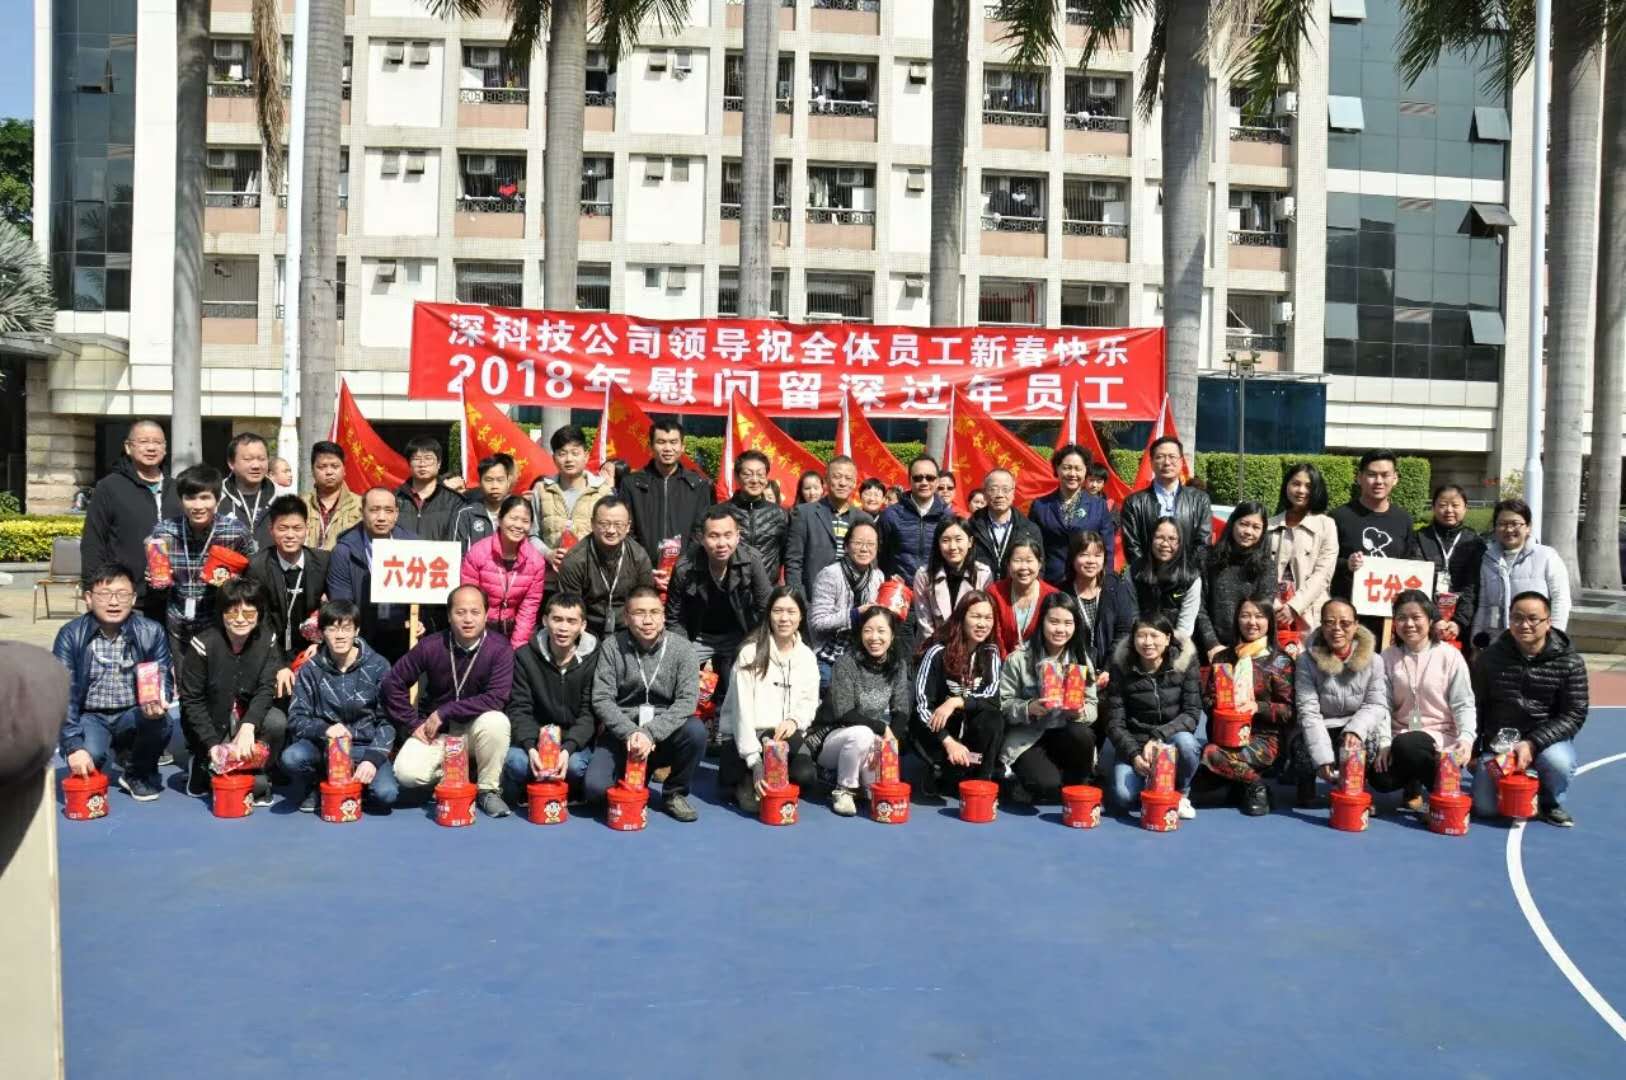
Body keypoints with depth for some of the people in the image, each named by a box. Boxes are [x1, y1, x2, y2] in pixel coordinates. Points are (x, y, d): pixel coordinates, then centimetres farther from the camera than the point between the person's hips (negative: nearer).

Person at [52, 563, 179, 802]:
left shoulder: (152, 633, -5)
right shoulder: (71, 636, -8)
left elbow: (163, 682, -6)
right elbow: (62, 695, -14)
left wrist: (158, 702, -33)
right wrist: (73, 746, -25)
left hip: (133, 717, 1)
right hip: (90, 717, -1)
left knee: (168, 714, -31)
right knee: (88, 757, -32)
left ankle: (139, 773, -2)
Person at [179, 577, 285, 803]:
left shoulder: (267, 640, -7)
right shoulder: (204, 644, -15)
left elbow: (267, 689, -15)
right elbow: (191, 700, -11)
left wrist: (248, 726, -34)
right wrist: (214, 746, -18)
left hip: (251, 720, 3)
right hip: (212, 727, -3)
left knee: (276, 721, -31)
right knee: (254, 785, -20)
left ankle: (259, 773, -4)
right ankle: (204, 766, 10)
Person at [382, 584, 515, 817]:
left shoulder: (499, 648, -15)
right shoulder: (431, 646, -9)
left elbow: (496, 699, -22)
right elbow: (392, 684, -1)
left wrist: (444, 712, -22)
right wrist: (414, 724, -8)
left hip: (475, 729, -1)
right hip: (435, 731, 1)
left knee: (496, 722, -34)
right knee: (407, 773, -24)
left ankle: (488, 789, -11)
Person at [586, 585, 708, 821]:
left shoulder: (682, 649, -5)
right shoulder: (611, 647, -4)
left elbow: (687, 700, -14)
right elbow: (602, 699, -8)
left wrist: (650, 733, -26)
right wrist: (630, 733, -23)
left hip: (665, 733, 0)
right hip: (622, 733, 0)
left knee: (695, 730, -31)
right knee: (595, 787, -24)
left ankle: (675, 794, -3)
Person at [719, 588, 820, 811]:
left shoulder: (806, 656, 7)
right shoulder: (751, 652, -9)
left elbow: (809, 701, 7)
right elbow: (742, 708, -15)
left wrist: (794, 720, -19)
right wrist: (755, 761, -23)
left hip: (787, 735, 4)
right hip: (744, 737, -4)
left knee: (806, 776, -28)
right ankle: (743, 782, 4)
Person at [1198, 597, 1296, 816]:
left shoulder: (1280, 661, 0)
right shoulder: (1222, 658, 12)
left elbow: (1289, 711, -2)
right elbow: (1207, 699, 14)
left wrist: (1258, 707, -18)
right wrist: (1220, 707, -8)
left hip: (1264, 738, -4)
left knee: (1212, 755, -32)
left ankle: (1256, 785, -6)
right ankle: (1239, 787, 4)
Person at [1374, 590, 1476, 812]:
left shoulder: (1450, 656, -5)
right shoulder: (1388, 657, 3)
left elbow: (1464, 705, -6)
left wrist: (1466, 738, -24)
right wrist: (1384, 742, -14)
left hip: (1440, 735, -3)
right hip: (1400, 735, 3)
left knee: (1405, 745, -35)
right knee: (1379, 778, -22)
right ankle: (1413, 781, 13)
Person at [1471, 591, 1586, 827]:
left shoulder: (1569, 662, -7)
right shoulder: (1490, 657, -1)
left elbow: (1574, 715, -11)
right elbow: (1476, 708, 7)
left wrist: (1532, 744, -23)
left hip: (1547, 739, -1)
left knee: (1559, 762, -36)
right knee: (1484, 807, -12)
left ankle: (1550, 803, -1)